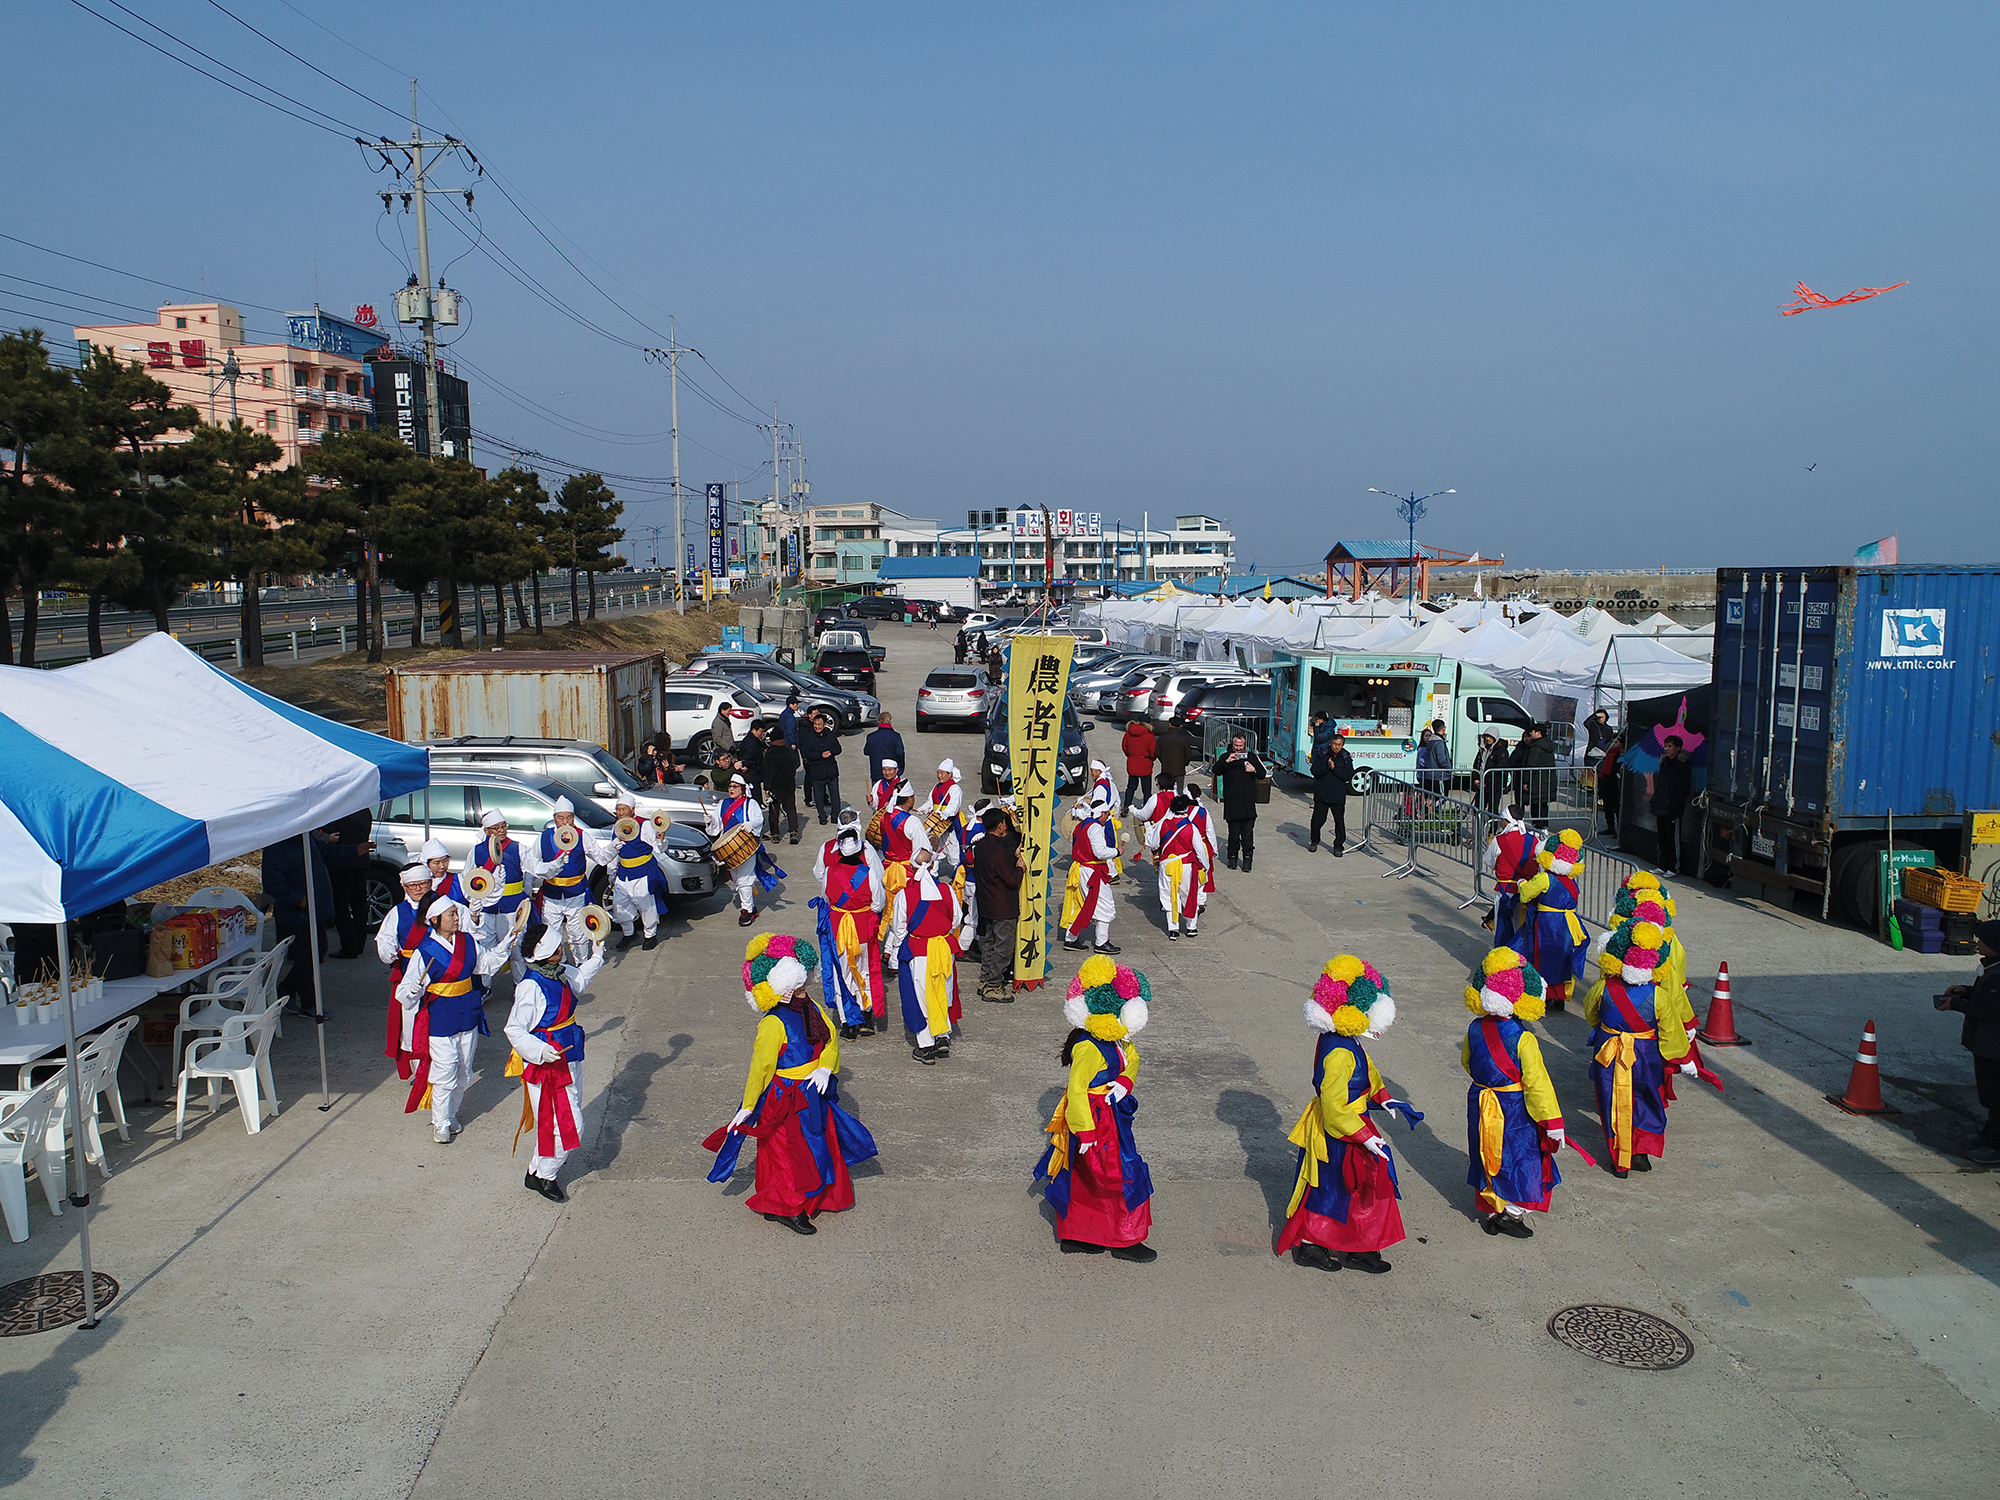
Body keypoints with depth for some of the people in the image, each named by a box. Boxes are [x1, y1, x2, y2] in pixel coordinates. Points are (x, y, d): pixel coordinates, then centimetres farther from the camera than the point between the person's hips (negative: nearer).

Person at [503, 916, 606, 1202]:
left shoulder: (561, 973, 2)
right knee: (567, 1126, -3)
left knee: (567, 1121, 18)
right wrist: (540, 1050, -31)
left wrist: (596, 956, 16)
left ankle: (537, 1171, 34)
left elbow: (580, 980, 26)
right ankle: (543, 1177, 17)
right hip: (546, 1064, -9)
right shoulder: (531, 987, -23)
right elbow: (514, 1029, -21)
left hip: (568, 1059, 9)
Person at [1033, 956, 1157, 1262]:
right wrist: (1086, 1131, -24)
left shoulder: (1117, 1042, 2)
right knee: (1122, 1177, 0)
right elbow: (1076, 1090, -27)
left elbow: (1131, 1058, 19)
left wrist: (1125, 1081, -3)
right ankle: (1125, 1239, 15)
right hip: (1095, 1118, -10)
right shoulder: (1090, 1049, -27)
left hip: (1110, 1114, 10)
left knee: (1083, 1179, 18)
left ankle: (1073, 1236, 29)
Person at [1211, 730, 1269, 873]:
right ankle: (1233, 857, 17)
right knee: (1233, 833, 1)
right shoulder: (1225, 757, 5)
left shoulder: (1251, 757, 12)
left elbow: (1263, 774, 13)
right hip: (1231, 804, -1)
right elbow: (1217, 771, -10)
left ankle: (1247, 859, 9)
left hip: (1248, 804, 1)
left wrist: (1254, 770, -8)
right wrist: (1227, 761, -24)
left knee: (1248, 834, 0)